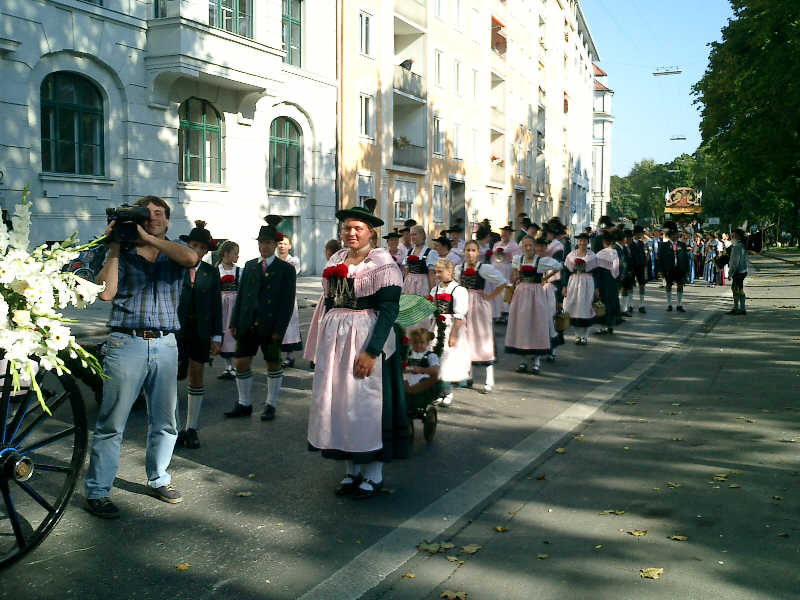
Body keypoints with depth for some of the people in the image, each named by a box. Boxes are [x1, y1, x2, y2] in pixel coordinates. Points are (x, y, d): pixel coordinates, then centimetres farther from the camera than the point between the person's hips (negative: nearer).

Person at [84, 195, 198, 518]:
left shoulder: (174, 252, 10)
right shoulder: (121, 255, 8)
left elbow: (191, 258, -16)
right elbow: (106, 292, -8)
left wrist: (149, 238, -13)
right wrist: (115, 246, -5)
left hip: (165, 346, 2)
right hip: (126, 344, -2)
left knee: (165, 422, 12)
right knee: (111, 422, -1)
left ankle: (158, 479, 29)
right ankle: (97, 491, 9)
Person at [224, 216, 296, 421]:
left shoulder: (286, 269, -3)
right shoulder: (250, 266, 10)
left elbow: (288, 302, -7)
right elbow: (240, 295, 11)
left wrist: (279, 329, -13)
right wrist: (234, 323, 5)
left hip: (270, 326, -4)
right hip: (248, 325, 4)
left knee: (273, 365, 8)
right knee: (241, 363, 4)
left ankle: (271, 405, 21)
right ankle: (244, 404, 19)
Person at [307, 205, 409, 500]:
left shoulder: (383, 264, -9)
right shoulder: (336, 260, 11)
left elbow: (389, 310, -15)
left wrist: (371, 351, -22)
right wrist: (325, 343, 13)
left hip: (368, 340, -6)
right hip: (334, 339, 7)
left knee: (368, 401, -1)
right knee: (338, 400, 9)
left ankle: (374, 473, 14)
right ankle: (351, 470, 22)